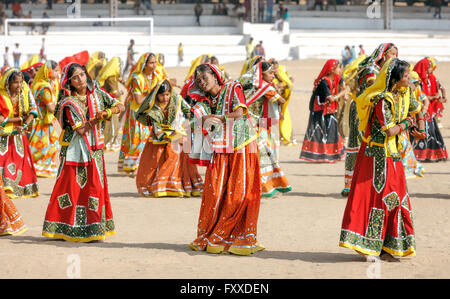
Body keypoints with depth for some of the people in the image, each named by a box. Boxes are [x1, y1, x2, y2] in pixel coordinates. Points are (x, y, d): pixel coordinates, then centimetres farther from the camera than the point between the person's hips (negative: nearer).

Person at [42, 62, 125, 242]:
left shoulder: (97, 94, 4)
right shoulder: (68, 103, -9)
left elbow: (120, 106, 5)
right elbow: (80, 129, -15)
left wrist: (108, 111, -13)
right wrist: (96, 119, -23)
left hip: (94, 150, 4)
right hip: (74, 150, -4)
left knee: (95, 186, 2)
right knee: (70, 187, -2)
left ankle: (93, 229, 8)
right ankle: (65, 229, 5)